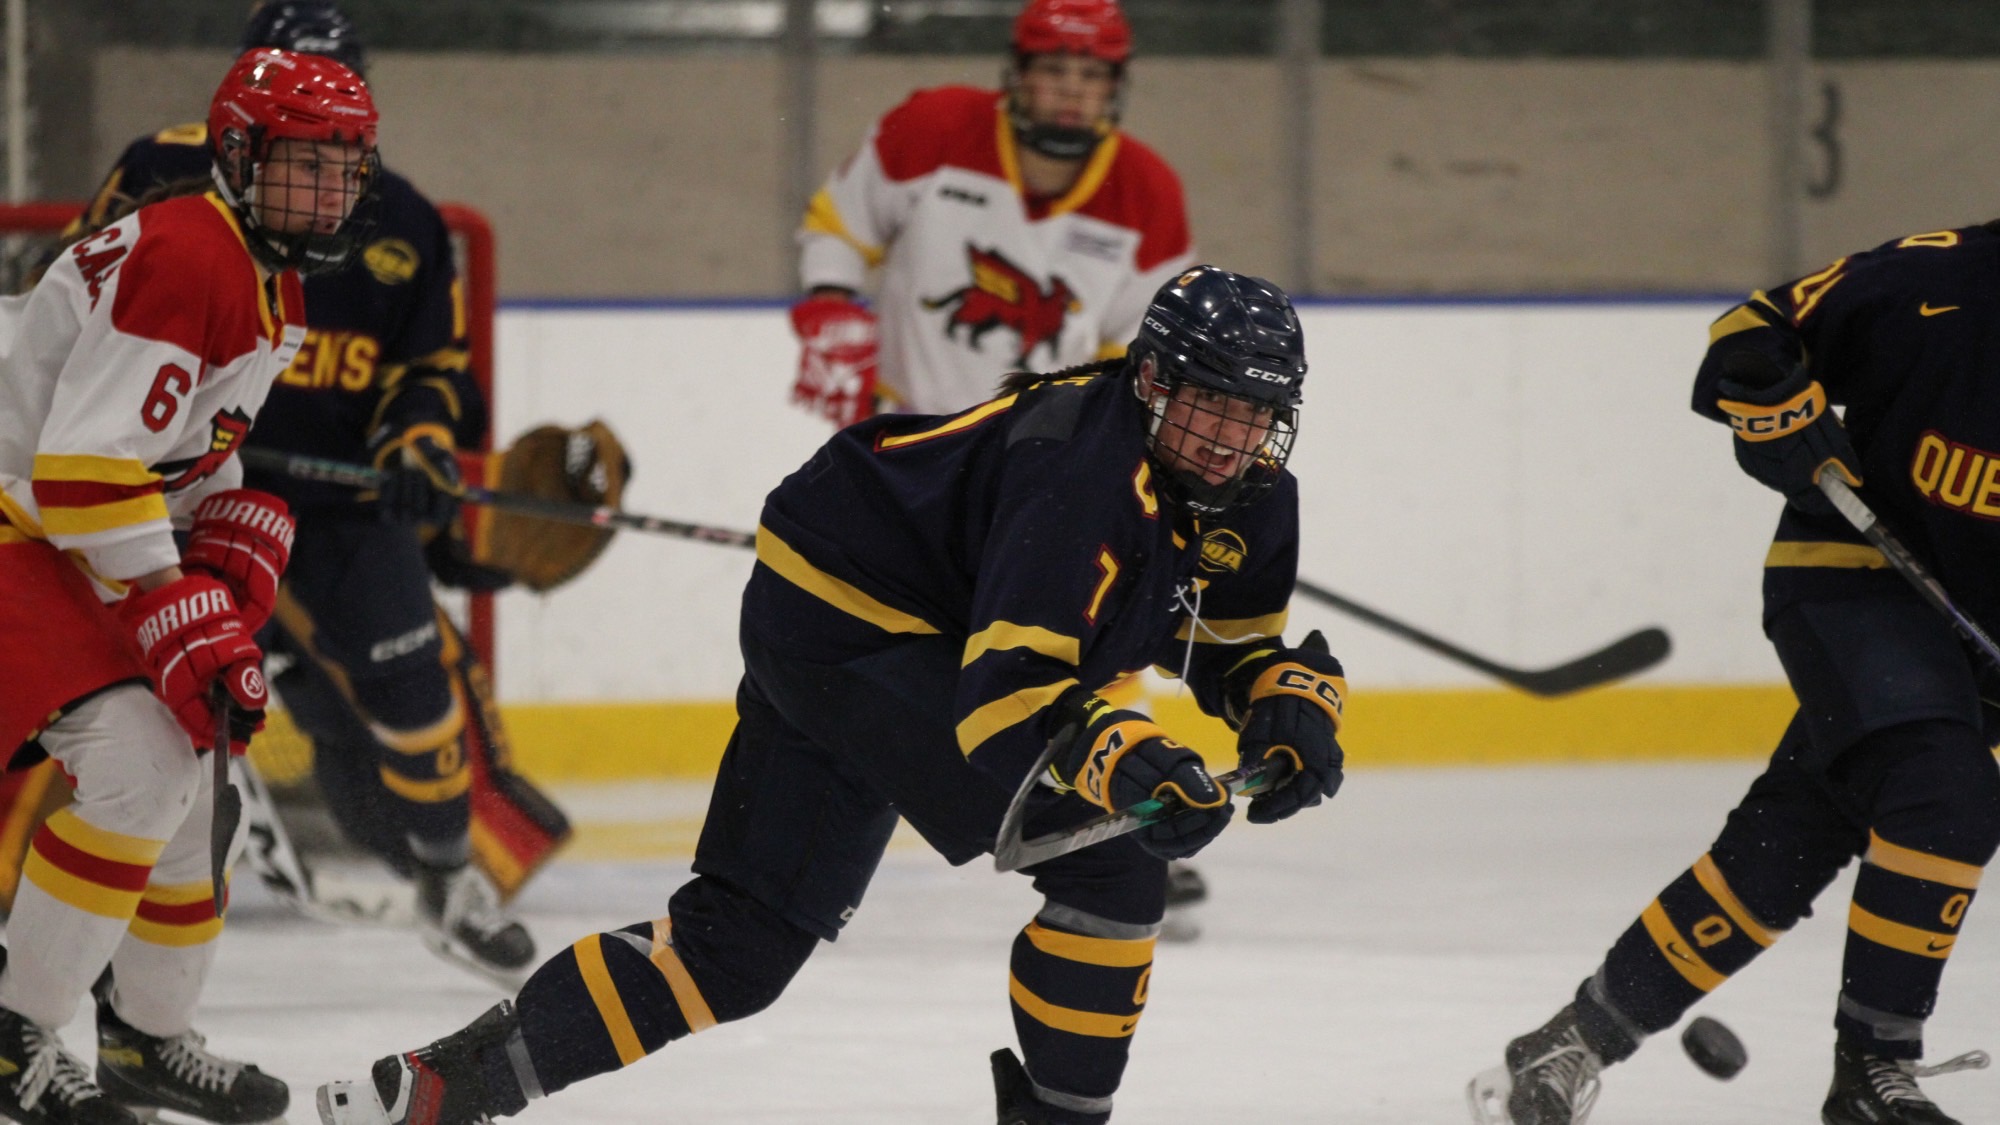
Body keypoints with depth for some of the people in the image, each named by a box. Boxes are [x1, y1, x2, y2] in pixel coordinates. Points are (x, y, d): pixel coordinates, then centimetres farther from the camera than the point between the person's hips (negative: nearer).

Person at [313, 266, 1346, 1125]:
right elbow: (1005, 688, -35)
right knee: (1108, 848, -18)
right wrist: (1124, 761, -48)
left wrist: (1295, 700, -9)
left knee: (743, 943, 8)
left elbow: (1237, 642, 12)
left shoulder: (1249, 499, 0)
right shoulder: (1087, 473, -29)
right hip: (851, 620, -10)